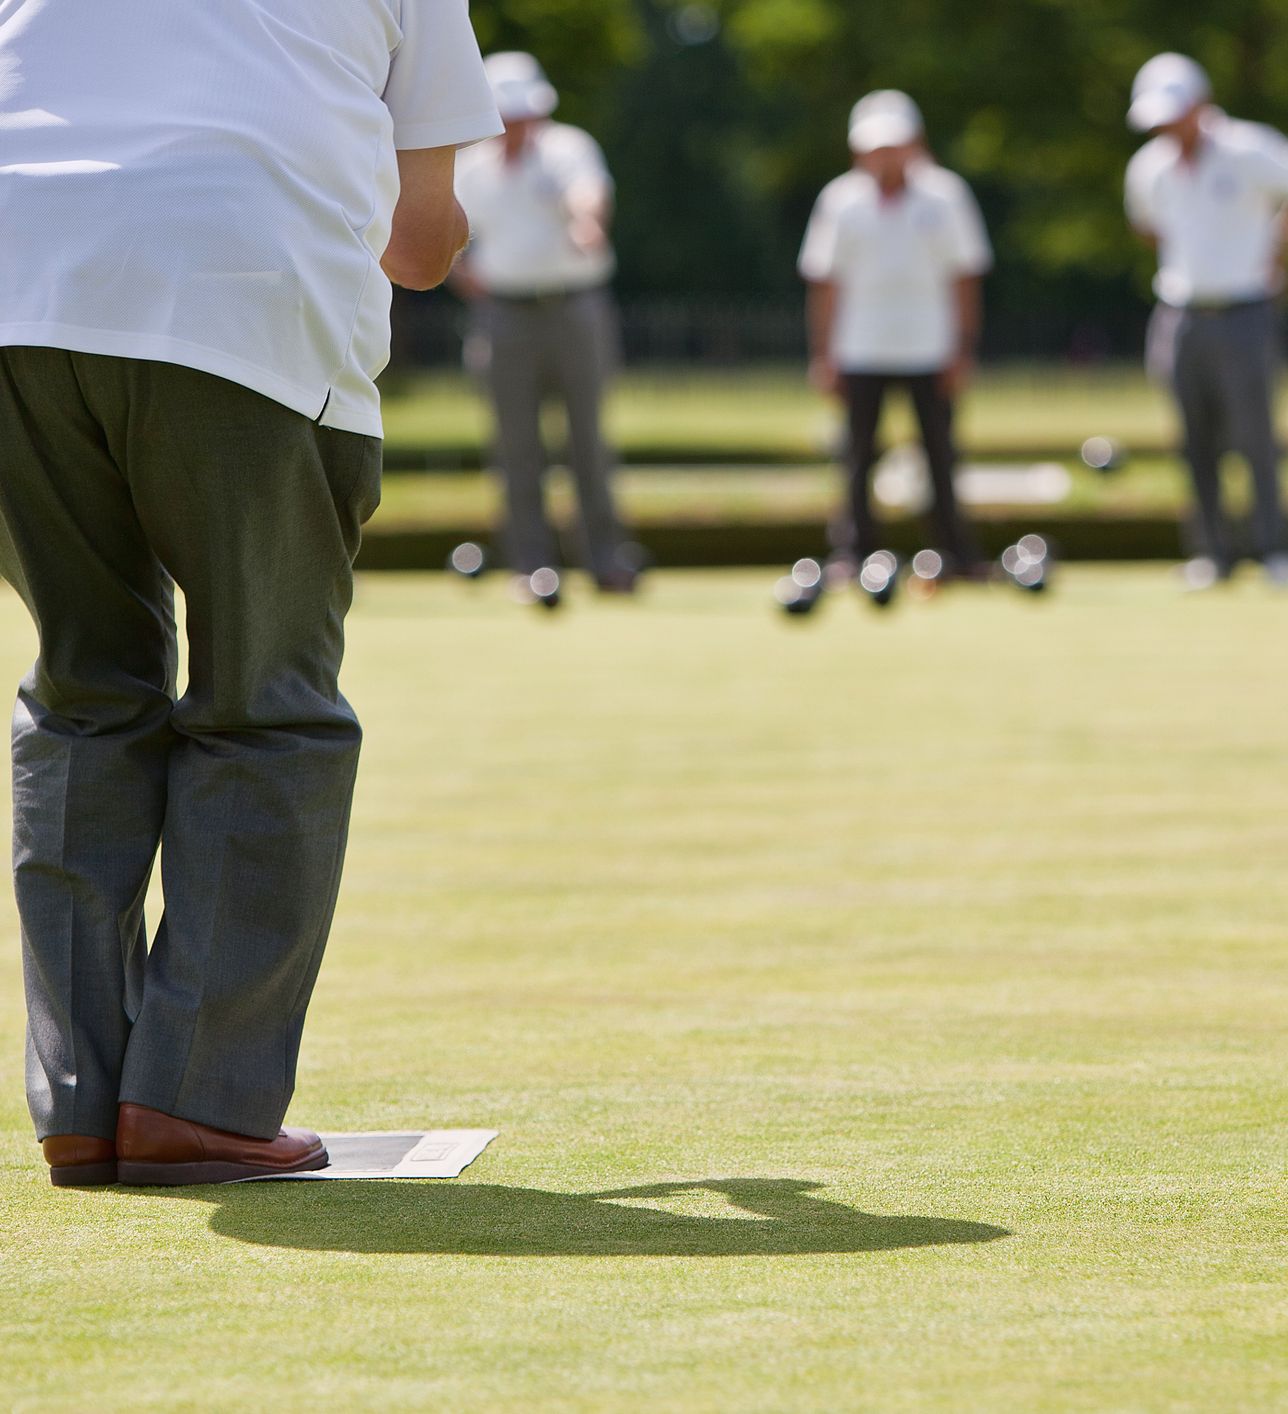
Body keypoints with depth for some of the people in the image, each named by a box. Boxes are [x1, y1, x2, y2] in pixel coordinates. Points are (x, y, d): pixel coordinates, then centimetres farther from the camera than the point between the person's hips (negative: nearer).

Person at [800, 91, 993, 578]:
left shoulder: (943, 195, 2)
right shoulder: (841, 200, 3)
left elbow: (964, 277, 5)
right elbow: (825, 281, 7)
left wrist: (964, 350, 0)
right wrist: (822, 353, 2)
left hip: (930, 349, -1)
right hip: (862, 351, 1)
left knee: (940, 453, -1)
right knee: (860, 453, 0)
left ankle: (958, 551, 6)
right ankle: (860, 550, 7)